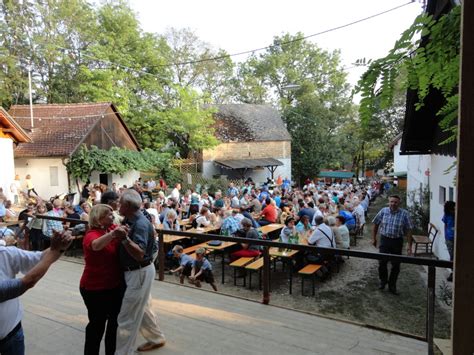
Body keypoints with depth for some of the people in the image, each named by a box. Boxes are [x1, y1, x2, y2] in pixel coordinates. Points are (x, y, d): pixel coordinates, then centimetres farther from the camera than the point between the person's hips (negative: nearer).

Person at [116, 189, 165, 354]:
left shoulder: (140, 224, -25)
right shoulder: (130, 220, 3)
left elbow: (139, 254, -34)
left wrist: (125, 239, -45)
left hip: (140, 273, -10)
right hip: (135, 271, 10)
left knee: (127, 317, 0)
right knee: (142, 308, 25)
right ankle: (156, 338, 42)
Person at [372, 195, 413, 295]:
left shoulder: (404, 214, -7)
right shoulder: (383, 211, -3)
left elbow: (408, 230, -5)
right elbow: (376, 224, 7)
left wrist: (409, 244, -9)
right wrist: (374, 238, 8)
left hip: (397, 242, 0)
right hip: (384, 239, 1)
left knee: (396, 265, 8)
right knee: (382, 262, 1)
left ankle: (392, 286, 26)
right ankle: (383, 281, 27)